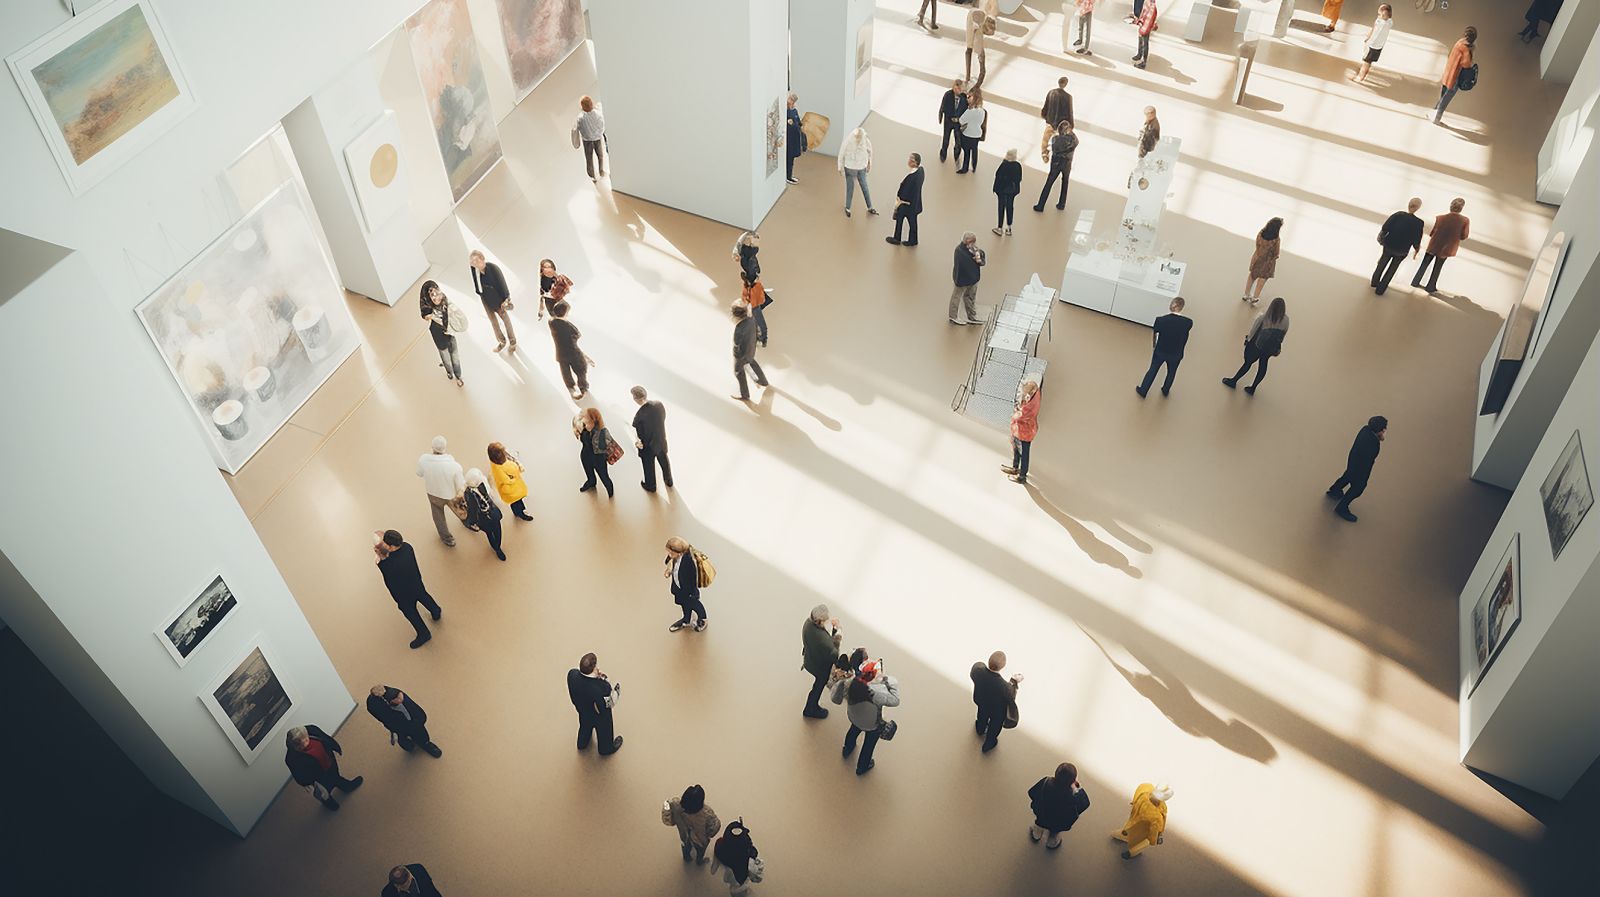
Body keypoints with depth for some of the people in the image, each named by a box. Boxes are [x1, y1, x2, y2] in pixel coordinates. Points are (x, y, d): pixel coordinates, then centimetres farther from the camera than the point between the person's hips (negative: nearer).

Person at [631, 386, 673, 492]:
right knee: (664, 462, 30)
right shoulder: (659, 404, -20)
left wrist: (637, 442, -2)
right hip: (661, 441, 4)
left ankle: (650, 486, 48)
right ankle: (668, 481, 53)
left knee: (649, 467, 23)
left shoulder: (639, 416, -35)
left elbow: (639, 436, -24)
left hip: (648, 447, -4)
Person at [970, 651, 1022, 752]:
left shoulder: (977, 668, -38)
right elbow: (1010, 698, -23)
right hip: (997, 710, -3)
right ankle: (988, 744, 59)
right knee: (995, 725, 32)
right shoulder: (1004, 686, -47)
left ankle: (980, 728, 71)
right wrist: (1014, 682, -13)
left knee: (983, 714, 39)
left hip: (981, 701, 3)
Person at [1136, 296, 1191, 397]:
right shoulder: (1188, 323, -25)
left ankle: (1142, 391, 41)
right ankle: (1165, 391, 53)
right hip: (1176, 355, 1)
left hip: (1160, 352, 0)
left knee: (1152, 370, 25)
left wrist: (1153, 346, 12)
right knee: (1171, 373, 29)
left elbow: (1153, 335, -6)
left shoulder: (1160, 320, -25)